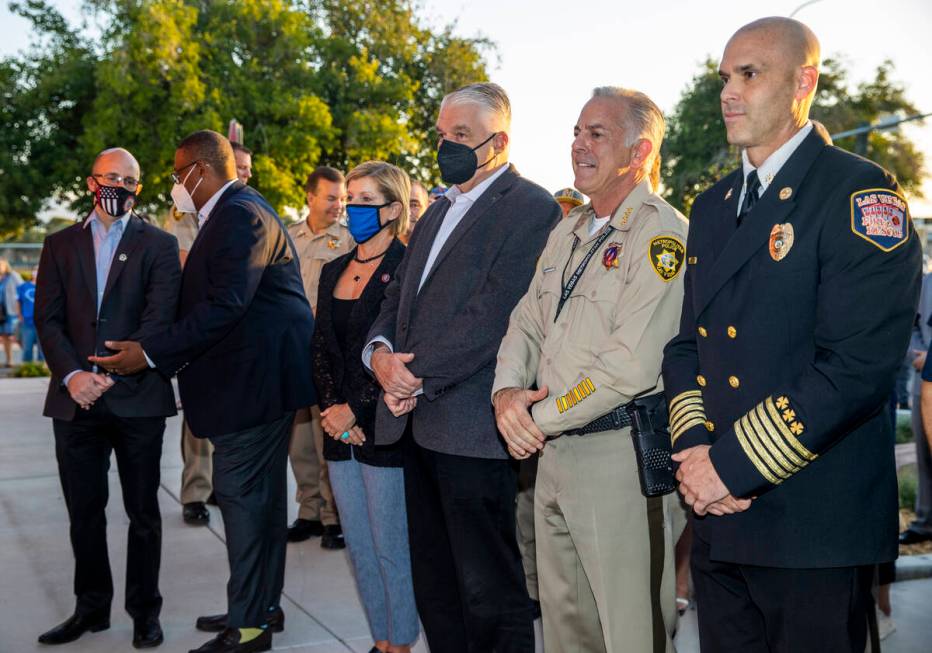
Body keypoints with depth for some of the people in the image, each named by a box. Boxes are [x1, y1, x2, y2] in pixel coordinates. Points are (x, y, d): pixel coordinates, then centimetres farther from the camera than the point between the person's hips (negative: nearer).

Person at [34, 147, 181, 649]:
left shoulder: (158, 245, 3)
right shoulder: (60, 245, 12)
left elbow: (158, 320, -7)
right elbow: (47, 319, 5)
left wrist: (111, 376, -16)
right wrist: (72, 375, -11)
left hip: (137, 398, -3)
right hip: (75, 399, 3)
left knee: (143, 511, 6)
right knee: (84, 511, 10)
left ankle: (145, 610, 18)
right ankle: (91, 608, 23)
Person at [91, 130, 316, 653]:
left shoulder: (241, 215, -16)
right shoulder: (238, 212, 17)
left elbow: (225, 306, -24)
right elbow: (218, 300, 18)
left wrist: (151, 353, -21)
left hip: (256, 375, -11)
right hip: (260, 373, 11)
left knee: (240, 492, -5)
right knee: (262, 492, 15)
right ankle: (264, 605, 27)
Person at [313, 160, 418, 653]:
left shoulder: (405, 268, -9)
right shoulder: (334, 271, 13)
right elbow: (322, 348, 11)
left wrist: (356, 409, -14)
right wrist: (331, 409, -3)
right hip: (340, 427, 7)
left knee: (391, 548, 2)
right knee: (359, 546, 13)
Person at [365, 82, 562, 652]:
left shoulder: (531, 208, -8)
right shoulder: (439, 211, 21)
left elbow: (491, 316, -18)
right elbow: (400, 298, 17)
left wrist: (418, 378, -15)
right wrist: (380, 352, -3)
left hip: (472, 430, -8)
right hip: (420, 425, 8)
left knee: (490, 592, 0)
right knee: (434, 588, 16)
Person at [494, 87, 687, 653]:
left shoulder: (663, 235, -14)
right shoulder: (568, 233, 15)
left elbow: (632, 365, -22)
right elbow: (528, 322, 17)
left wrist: (542, 418, -14)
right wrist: (507, 390, -4)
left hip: (621, 453, -8)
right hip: (553, 453, 8)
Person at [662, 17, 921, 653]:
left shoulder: (860, 194, -10)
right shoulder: (712, 206, 14)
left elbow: (858, 364, -20)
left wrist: (734, 463, -17)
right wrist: (693, 447, -4)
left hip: (814, 527, -6)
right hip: (717, 517, 7)